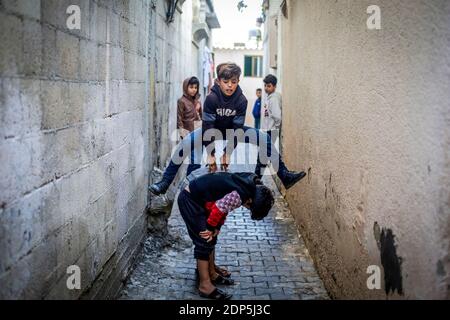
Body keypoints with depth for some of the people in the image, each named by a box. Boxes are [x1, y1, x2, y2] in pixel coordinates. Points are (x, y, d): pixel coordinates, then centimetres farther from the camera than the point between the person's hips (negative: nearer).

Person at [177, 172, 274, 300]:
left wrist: (215, 229, 5)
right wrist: (211, 228, -3)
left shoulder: (249, 185, 1)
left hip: (199, 199, 10)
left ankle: (211, 274, 29)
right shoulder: (238, 196, -29)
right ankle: (205, 286, -1)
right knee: (205, 242, -7)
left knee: (211, 239, 16)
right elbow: (218, 210, -20)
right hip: (189, 200, -10)